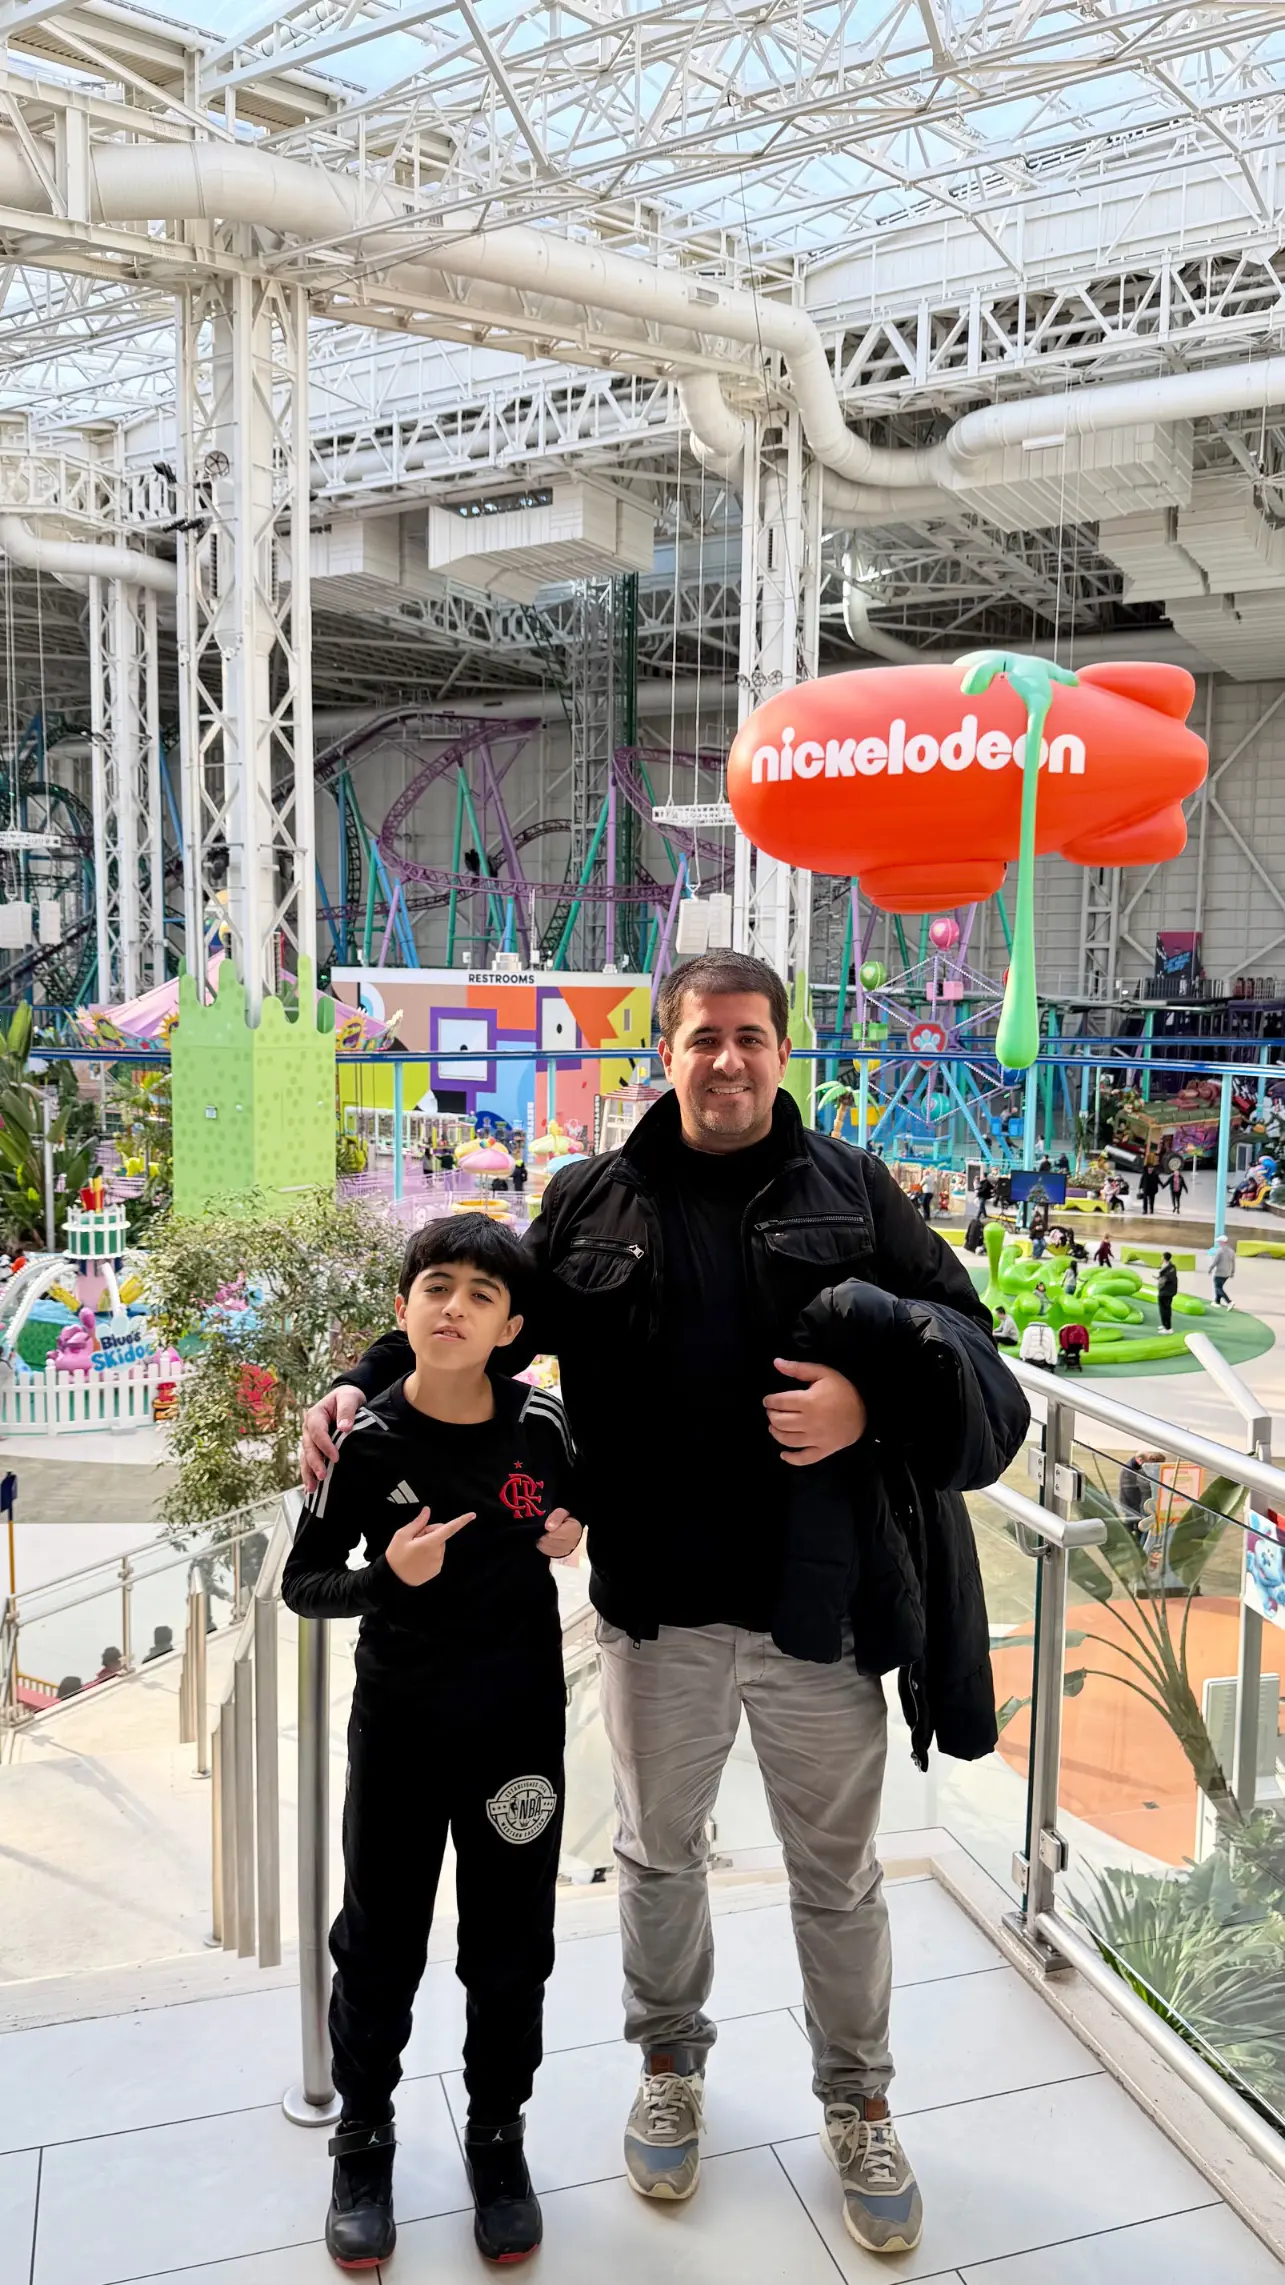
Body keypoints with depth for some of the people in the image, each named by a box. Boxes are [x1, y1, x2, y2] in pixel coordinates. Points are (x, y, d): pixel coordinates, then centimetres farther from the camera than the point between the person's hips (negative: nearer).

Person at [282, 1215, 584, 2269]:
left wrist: (576, 1534, -11)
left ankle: (498, 2139, 37)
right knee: (380, 1944, 14)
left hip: (520, 1725, 1)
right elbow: (303, 1582, -7)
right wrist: (388, 1577, -25)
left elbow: (577, 1507, 11)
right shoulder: (370, 1441, -14)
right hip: (399, 1727, -1)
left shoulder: (544, 1423, -9)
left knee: (510, 1947, 14)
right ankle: (363, 2142, 37)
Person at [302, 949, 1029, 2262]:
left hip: (818, 1608, -1)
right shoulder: (595, 1202, 1)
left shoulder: (852, 1190, -2)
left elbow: (957, 1333, -2)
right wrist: (361, 1387, -6)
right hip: (658, 1611, 1)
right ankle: (670, 2066, 48)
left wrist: (873, 1402, -21)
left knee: (837, 1871, 18)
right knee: (657, 1851, 22)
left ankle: (857, 2105, 41)